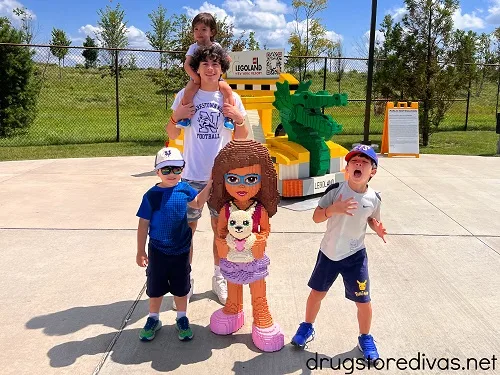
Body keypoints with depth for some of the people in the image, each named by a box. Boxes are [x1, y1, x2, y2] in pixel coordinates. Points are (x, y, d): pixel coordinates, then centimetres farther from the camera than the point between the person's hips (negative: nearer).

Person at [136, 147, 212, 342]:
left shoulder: (184, 189, -6)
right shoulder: (151, 195, -15)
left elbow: (198, 203, 16)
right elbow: (143, 224, -9)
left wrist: (209, 184, 6)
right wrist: (140, 252, -5)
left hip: (181, 250, 2)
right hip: (157, 250, -2)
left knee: (181, 288, 17)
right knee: (155, 288, 15)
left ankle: (182, 319, 36)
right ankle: (153, 319, 36)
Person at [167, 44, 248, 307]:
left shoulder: (231, 98, 2)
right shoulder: (186, 95, 0)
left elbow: (241, 138, 7)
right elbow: (172, 135, 6)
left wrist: (239, 118, -11)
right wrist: (176, 117, -13)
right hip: (191, 175, 0)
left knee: (221, 228, 11)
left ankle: (219, 279, 28)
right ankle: (185, 281, 22)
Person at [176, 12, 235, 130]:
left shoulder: (216, 46, 5)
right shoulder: (193, 47, 2)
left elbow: (228, 60, 8)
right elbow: (186, 65, -8)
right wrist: (196, 78, -19)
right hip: (197, 78, -1)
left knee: (227, 89, -27)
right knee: (188, 90, -32)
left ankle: (229, 117, -20)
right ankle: (184, 116, -18)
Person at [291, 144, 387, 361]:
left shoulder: (373, 199, -9)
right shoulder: (335, 190, -16)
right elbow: (316, 217, -14)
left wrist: (377, 228, -13)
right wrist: (333, 209, -32)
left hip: (355, 256, 1)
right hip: (329, 252, 0)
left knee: (363, 300, 6)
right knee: (317, 292, 15)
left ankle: (365, 338, 32)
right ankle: (307, 327, 40)